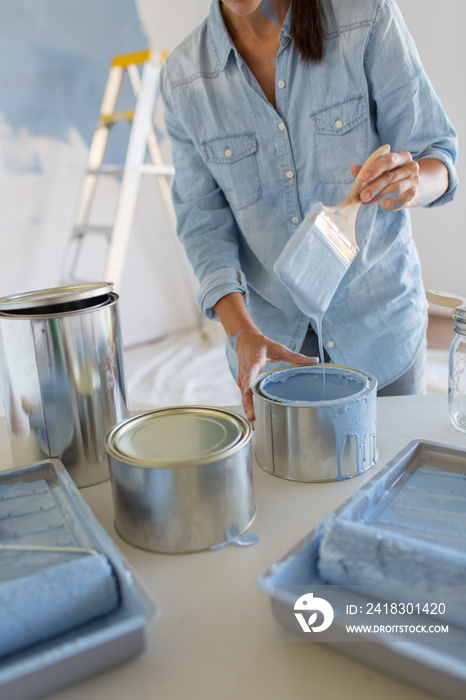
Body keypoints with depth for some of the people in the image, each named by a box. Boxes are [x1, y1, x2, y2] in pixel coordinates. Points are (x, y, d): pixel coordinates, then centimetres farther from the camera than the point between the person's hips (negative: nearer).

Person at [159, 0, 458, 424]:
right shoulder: (184, 79, -7)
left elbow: (437, 153, -6)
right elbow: (204, 222, -6)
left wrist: (412, 182, -31)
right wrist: (243, 334, -19)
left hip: (380, 321, 0)